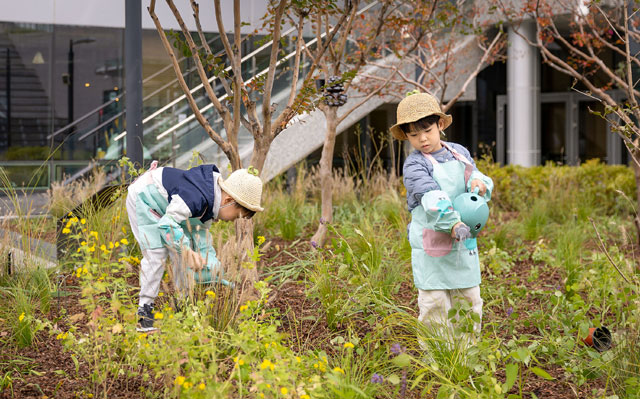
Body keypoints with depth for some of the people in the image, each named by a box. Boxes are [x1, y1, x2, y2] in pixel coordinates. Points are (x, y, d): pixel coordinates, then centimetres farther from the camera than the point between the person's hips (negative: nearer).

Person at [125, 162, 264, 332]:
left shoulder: (212, 203, -6)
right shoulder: (197, 197, -36)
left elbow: (200, 232, 2)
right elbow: (167, 224, -35)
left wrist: (213, 267, -5)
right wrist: (187, 251, -46)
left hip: (166, 204, 9)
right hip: (142, 197, -9)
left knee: (183, 251, 4)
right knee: (156, 253, -16)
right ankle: (144, 310, -10)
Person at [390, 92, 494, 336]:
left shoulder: (459, 153, 10)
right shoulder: (414, 165, -8)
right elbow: (431, 197, -22)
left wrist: (479, 182, -18)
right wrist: (453, 223, -36)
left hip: (464, 243, 5)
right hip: (431, 246, -5)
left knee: (469, 301, 12)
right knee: (434, 305, -5)